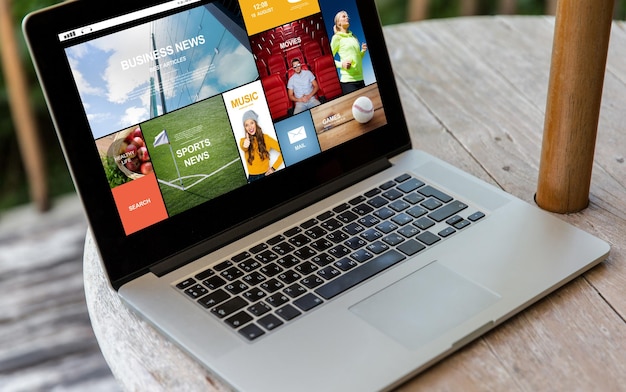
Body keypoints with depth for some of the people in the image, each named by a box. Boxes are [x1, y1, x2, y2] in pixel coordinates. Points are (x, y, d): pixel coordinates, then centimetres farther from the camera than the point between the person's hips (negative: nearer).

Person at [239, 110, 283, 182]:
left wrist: (274, 168, -6)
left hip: (266, 175, -1)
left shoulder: (265, 138, -3)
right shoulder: (243, 140, 2)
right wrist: (245, 145, -47)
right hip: (252, 178, 1)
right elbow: (243, 147, -24)